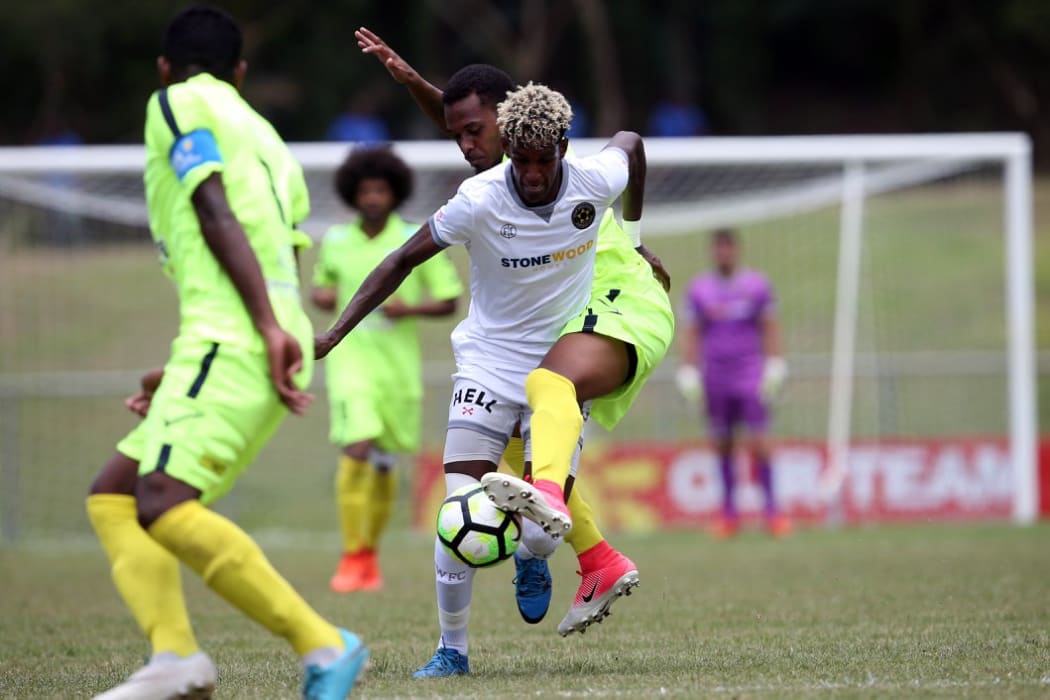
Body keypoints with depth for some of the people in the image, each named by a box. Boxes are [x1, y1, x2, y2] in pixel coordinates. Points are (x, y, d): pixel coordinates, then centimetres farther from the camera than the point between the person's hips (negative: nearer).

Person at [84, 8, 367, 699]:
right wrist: (184, 375, 32)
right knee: (112, 497, 7)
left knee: (165, 507, -22)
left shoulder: (177, 105, 5)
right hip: (266, 346, 9)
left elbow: (216, 214, -10)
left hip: (226, 341, -9)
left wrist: (268, 327, -21)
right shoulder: (265, 138, 29)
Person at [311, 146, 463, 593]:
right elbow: (323, 287, 23)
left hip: (399, 363, 0)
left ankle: (370, 554, 28)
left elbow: (448, 302, 2)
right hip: (351, 357, 0)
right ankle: (352, 558, -13)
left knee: (385, 463, 9)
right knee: (356, 449, -18)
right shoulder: (335, 242, 5)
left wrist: (409, 309, -16)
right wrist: (322, 296, -1)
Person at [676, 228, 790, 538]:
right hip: (716, 379, 2)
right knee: (723, 445, 4)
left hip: (750, 376, -2)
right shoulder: (698, 289, 8)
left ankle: (771, 509, -5)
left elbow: (770, 329, 6)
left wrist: (774, 367, -1)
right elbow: (691, 335, 11)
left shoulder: (757, 285, 5)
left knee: (758, 443, -10)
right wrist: (688, 371, 3)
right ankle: (729, 512, 11)